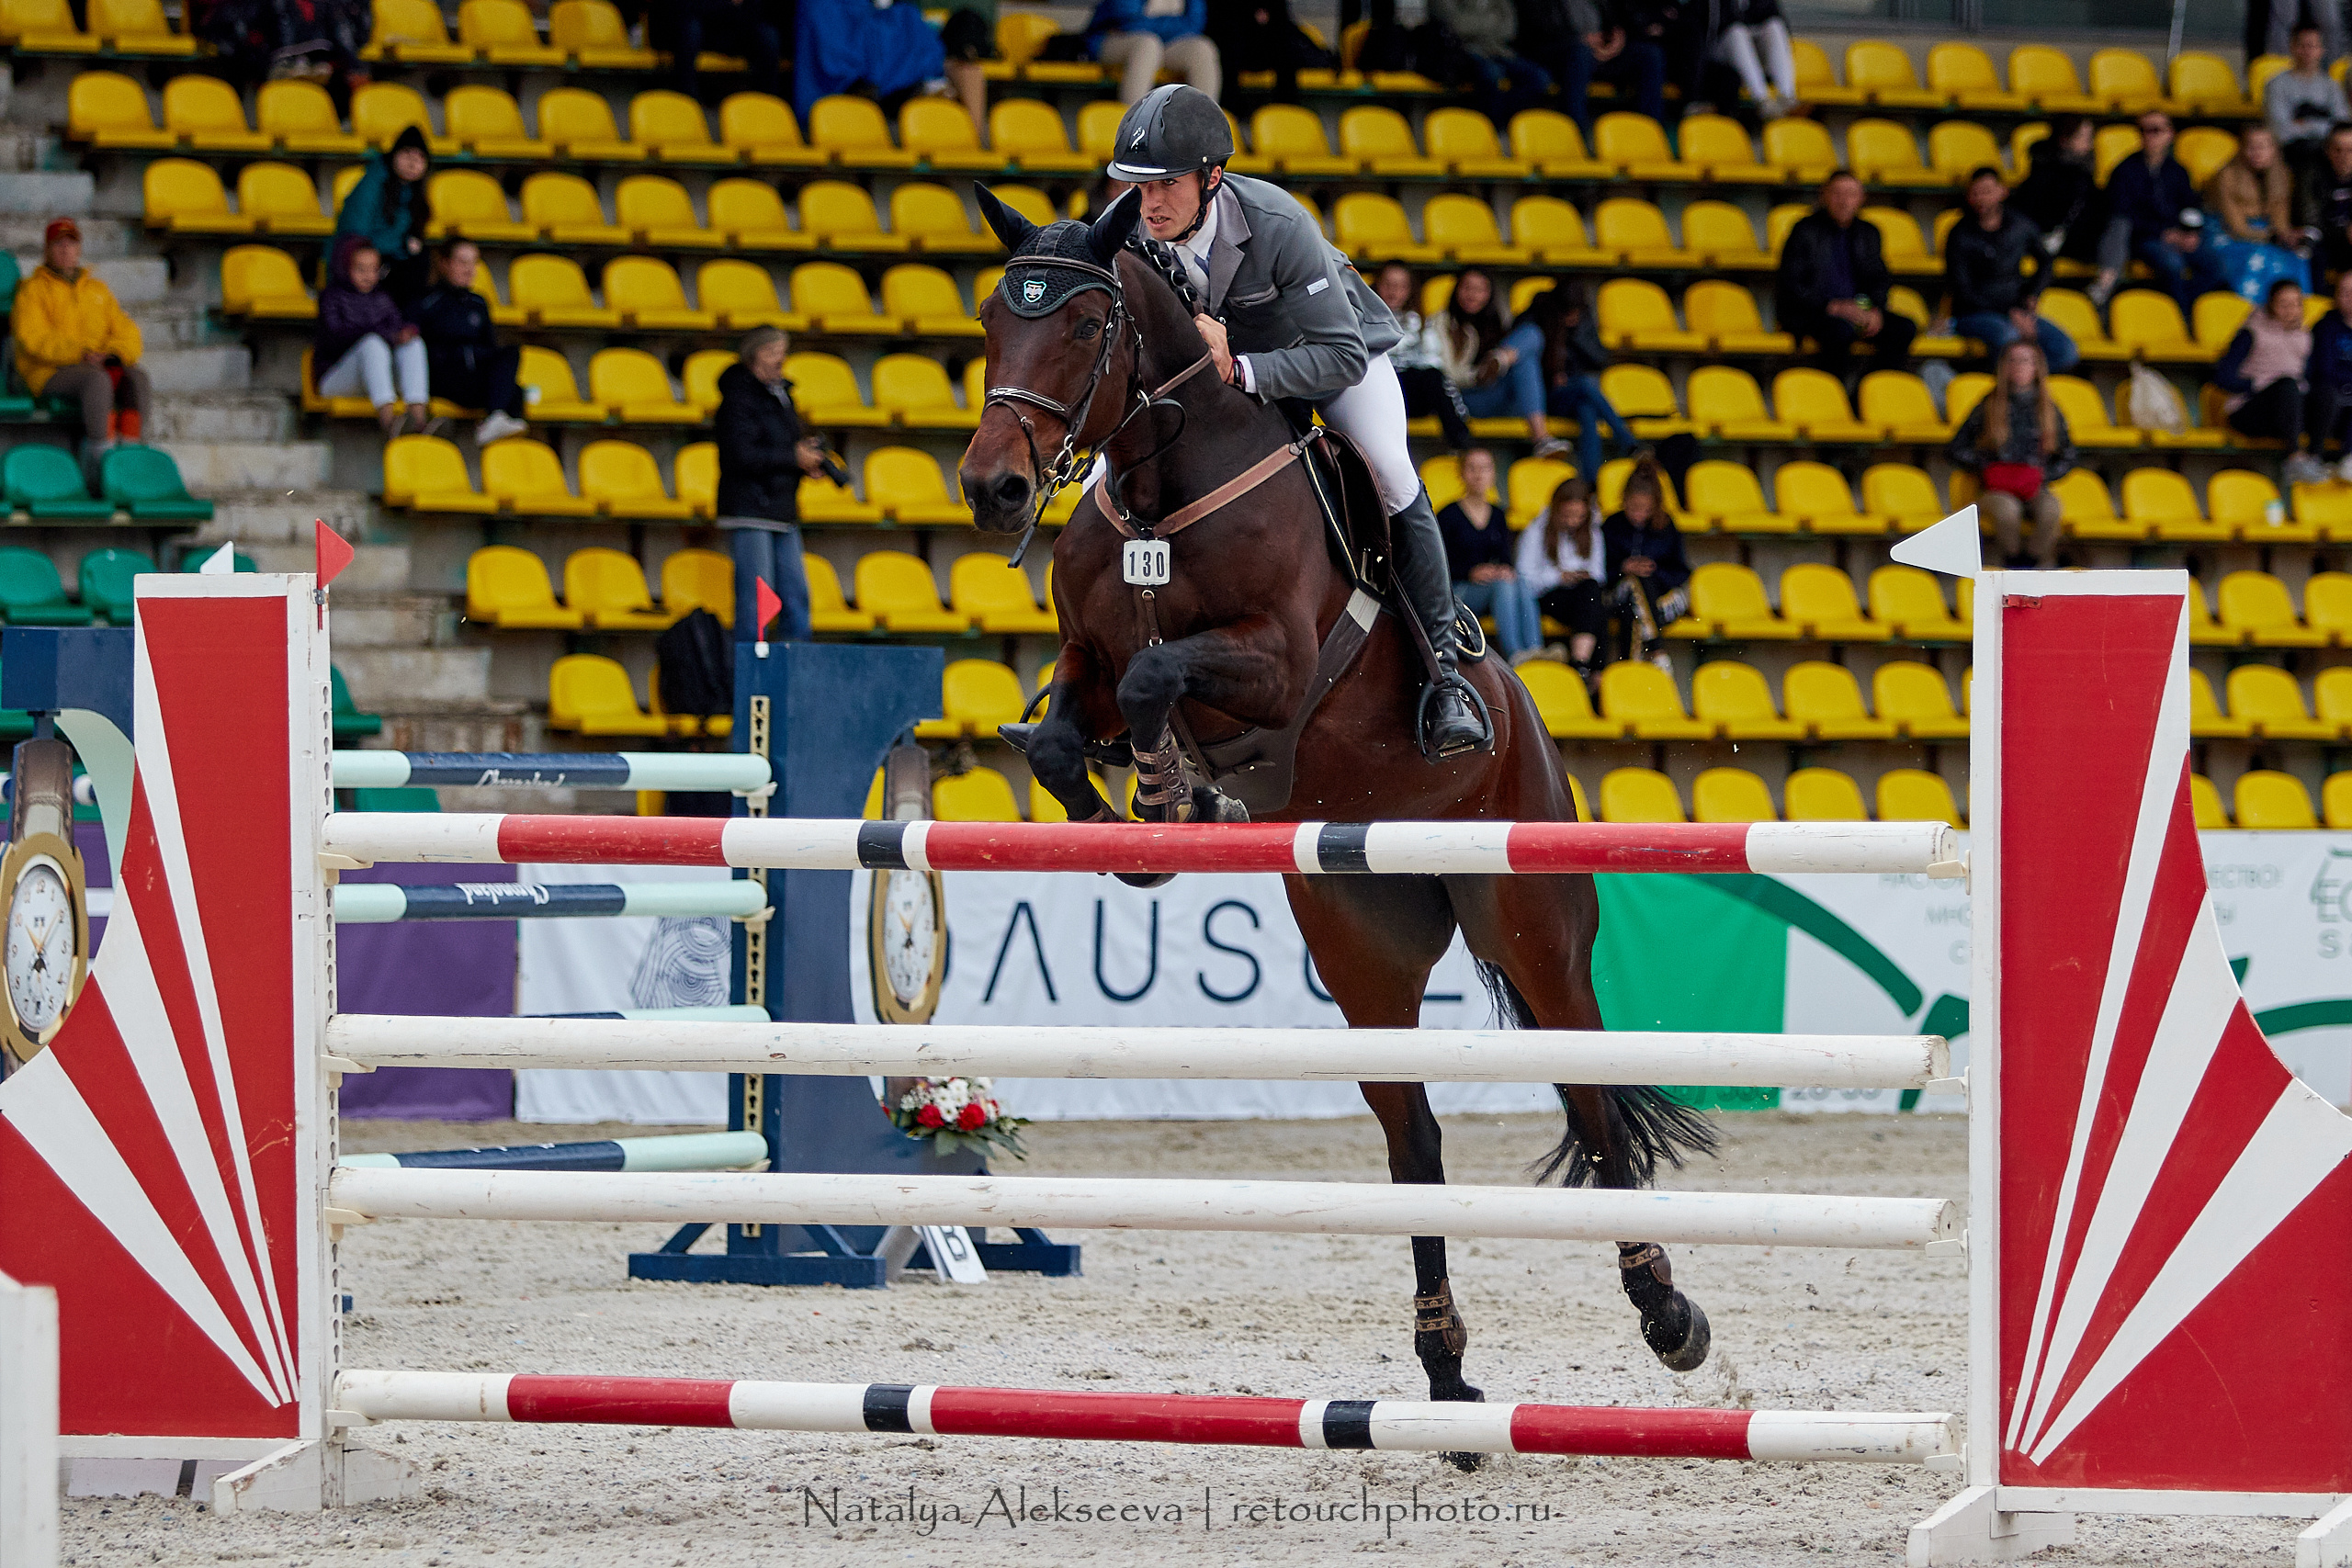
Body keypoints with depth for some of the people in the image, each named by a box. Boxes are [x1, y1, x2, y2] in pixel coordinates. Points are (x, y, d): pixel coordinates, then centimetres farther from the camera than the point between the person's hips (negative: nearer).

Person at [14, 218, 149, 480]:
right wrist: (81, 355, -23)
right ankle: (102, 457, -38)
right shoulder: (33, 290, 5)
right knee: (98, 381, -37)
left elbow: (125, 330, 13)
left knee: (136, 379, -27)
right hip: (50, 374, -5)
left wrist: (116, 355, -11)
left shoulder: (97, 289, 21)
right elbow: (35, 340, -10)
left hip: (100, 368, 5)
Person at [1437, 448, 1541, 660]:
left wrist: (1506, 571, -9)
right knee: (1503, 585, -35)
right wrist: (1472, 573, -18)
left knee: (1524, 590, -30)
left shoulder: (1498, 516, 19)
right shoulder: (1449, 516, 3)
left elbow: (1505, 560, 16)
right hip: (1458, 592, -4)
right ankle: (1514, 655, -51)